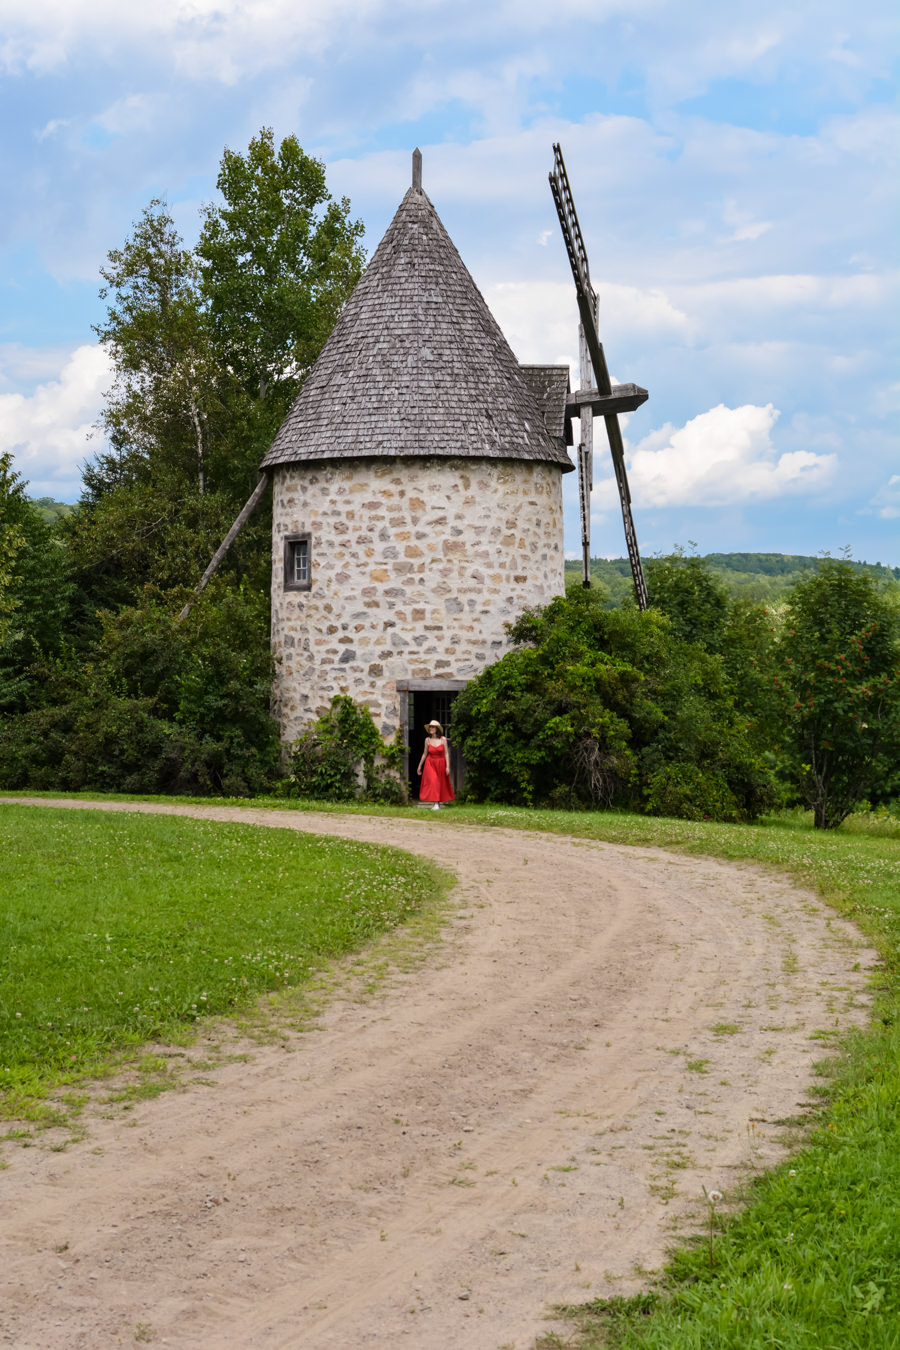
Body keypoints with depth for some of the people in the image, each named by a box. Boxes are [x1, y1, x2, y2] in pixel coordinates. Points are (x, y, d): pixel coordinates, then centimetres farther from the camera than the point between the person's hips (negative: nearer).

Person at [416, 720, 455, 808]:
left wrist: (447, 767, -11)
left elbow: (446, 754, -5)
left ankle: (438, 802, 23)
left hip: (440, 764, 0)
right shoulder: (428, 740, -1)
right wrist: (419, 766, 11)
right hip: (430, 764, 0)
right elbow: (424, 754, 8)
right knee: (432, 782, -14)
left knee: (441, 784, 7)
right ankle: (435, 803, -15)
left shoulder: (443, 739, -6)